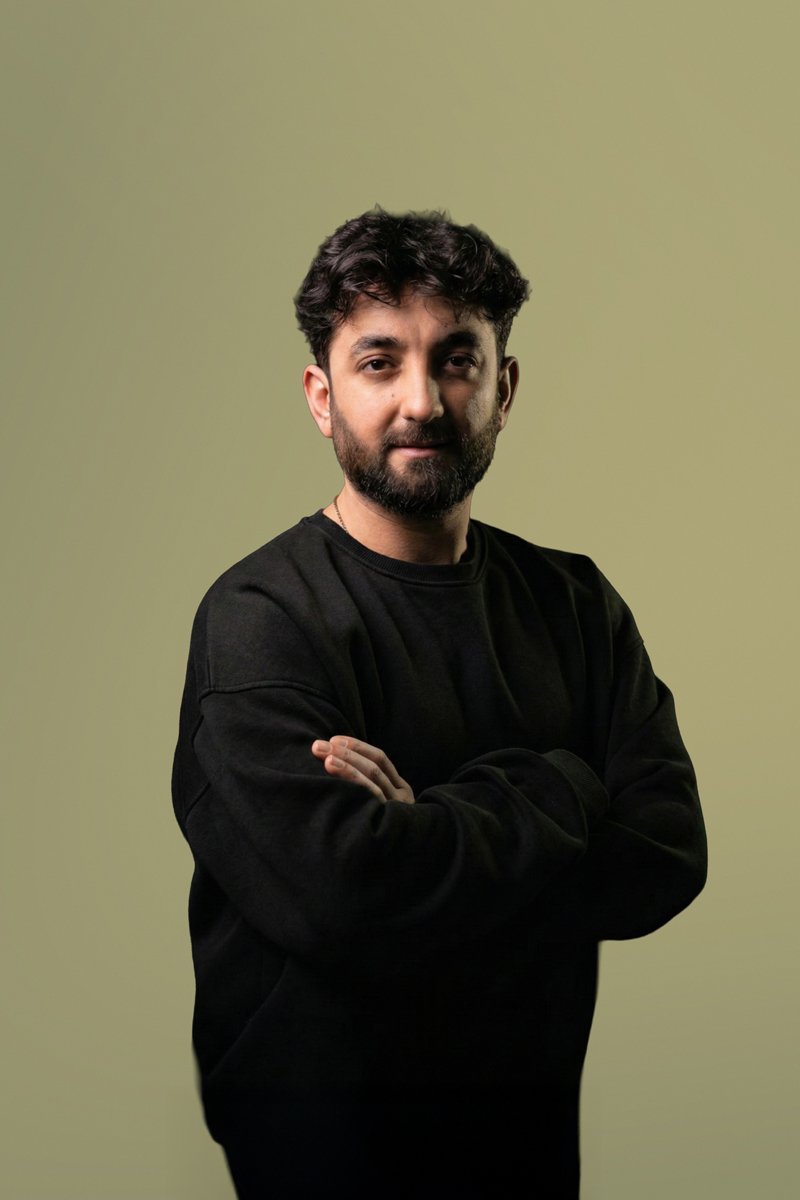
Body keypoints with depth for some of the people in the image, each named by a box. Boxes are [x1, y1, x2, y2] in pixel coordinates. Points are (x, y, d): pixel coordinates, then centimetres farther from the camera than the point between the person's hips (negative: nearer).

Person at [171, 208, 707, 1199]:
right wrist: (557, 793, -17)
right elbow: (341, 893, -30)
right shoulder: (261, 619, -17)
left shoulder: (573, 603, 0)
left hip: (531, 1119, 5)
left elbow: (668, 857, -10)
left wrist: (430, 835, -22)